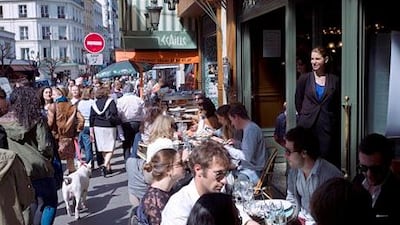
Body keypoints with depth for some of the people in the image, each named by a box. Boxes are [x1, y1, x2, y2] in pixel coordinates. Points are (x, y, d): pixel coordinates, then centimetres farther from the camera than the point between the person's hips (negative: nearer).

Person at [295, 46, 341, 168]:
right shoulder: (304, 79, 1)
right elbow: (298, 102, 11)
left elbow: (338, 105, 11)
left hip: (327, 126, 1)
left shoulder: (334, 80, 3)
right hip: (307, 126, 0)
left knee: (326, 157, 2)